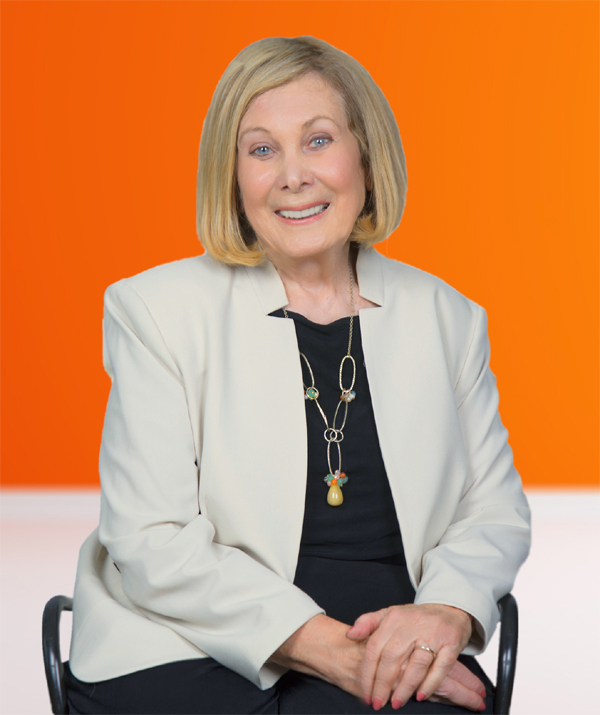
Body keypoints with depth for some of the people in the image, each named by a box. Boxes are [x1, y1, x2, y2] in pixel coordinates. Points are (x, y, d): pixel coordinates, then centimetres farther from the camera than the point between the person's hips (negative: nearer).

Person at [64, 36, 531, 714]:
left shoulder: (447, 317, 12)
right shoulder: (158, 309, 2)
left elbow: (494, 510, 15)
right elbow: (153, 545, -6)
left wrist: (448, 611, -8)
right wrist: (327, 645, -16)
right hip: (187, 653, -1)